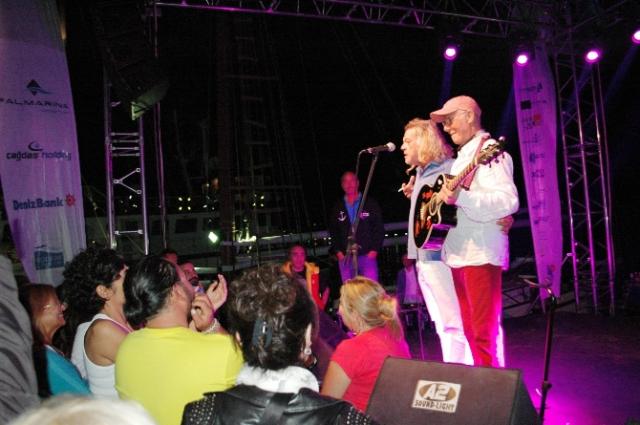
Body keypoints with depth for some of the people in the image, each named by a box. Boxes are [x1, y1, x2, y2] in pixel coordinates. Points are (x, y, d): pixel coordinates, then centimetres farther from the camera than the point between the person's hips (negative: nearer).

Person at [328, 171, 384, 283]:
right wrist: (338, 251, 1)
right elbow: (333, 231, 13)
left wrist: (374, 250, -4)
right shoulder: (337, 208, 14)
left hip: (367, 255, -2)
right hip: (345, 257, 2)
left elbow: (379, 228, 5)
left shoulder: (370, 204, 8)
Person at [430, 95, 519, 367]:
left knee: (484, 334, -6)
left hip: (481, 255, -10)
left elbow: (509, 201, -22)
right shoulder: (462, 156, 20)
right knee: (470, 331, 16)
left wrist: (459, 197, -32)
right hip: (459, 254, 10)